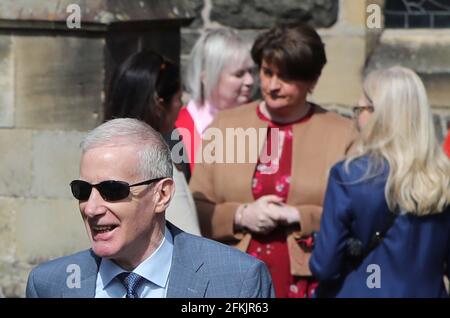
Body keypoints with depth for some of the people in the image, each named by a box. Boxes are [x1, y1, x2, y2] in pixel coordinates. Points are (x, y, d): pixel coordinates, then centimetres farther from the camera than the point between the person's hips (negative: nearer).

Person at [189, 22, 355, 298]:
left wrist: (299, 218, -13)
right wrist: (240, 216, -9)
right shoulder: (225, 127, 11)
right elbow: (196, 208, 8)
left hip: (309, 283, -2)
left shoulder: (342, 134, 4)